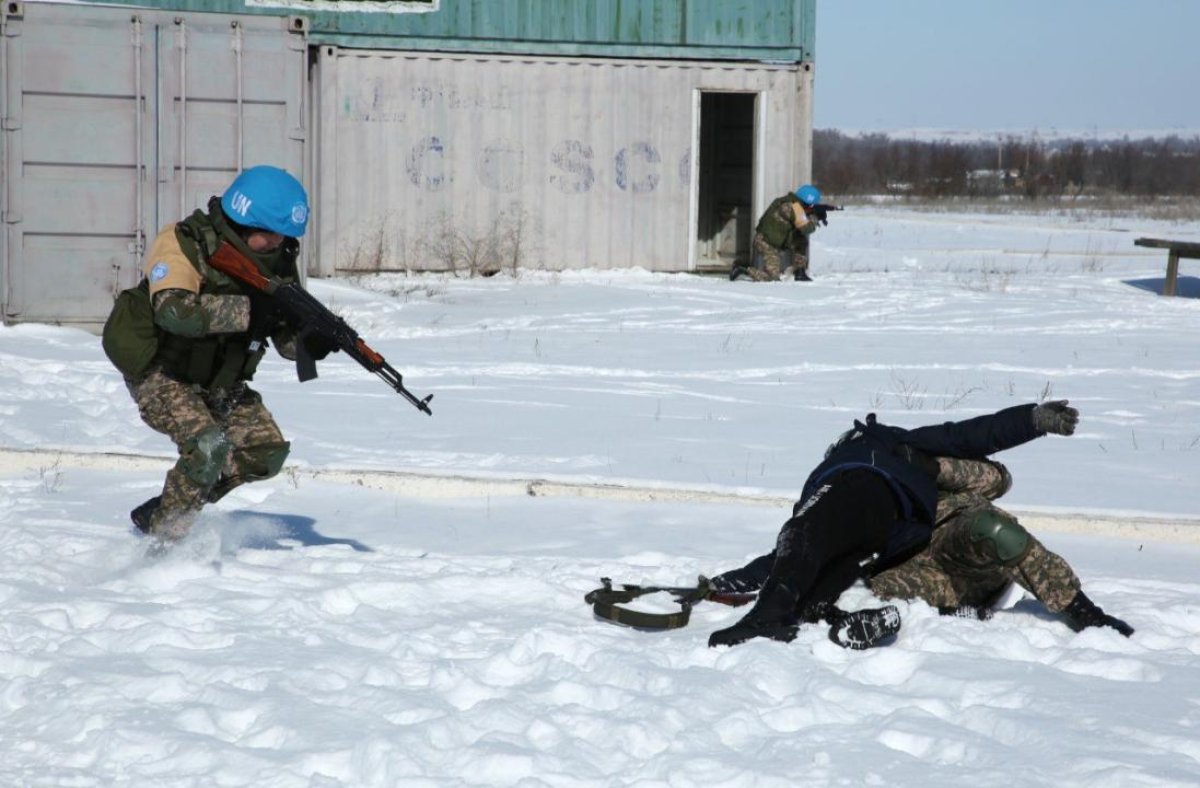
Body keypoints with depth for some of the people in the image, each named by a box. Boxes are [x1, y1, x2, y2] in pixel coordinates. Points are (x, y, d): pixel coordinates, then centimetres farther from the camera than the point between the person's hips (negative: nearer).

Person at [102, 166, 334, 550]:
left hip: (219, 383, 7)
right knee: (208, 445, -28)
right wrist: (249, 311, -42)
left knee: (268, 450, -4)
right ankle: (163, 536, -10)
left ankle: (158, 512, 7)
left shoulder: (277, 263, -3)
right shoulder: (184, 244, -22)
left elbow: (288, 338, -3)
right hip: (159, 374, -7)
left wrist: (311, 341, -28)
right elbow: (175, 310, -39)